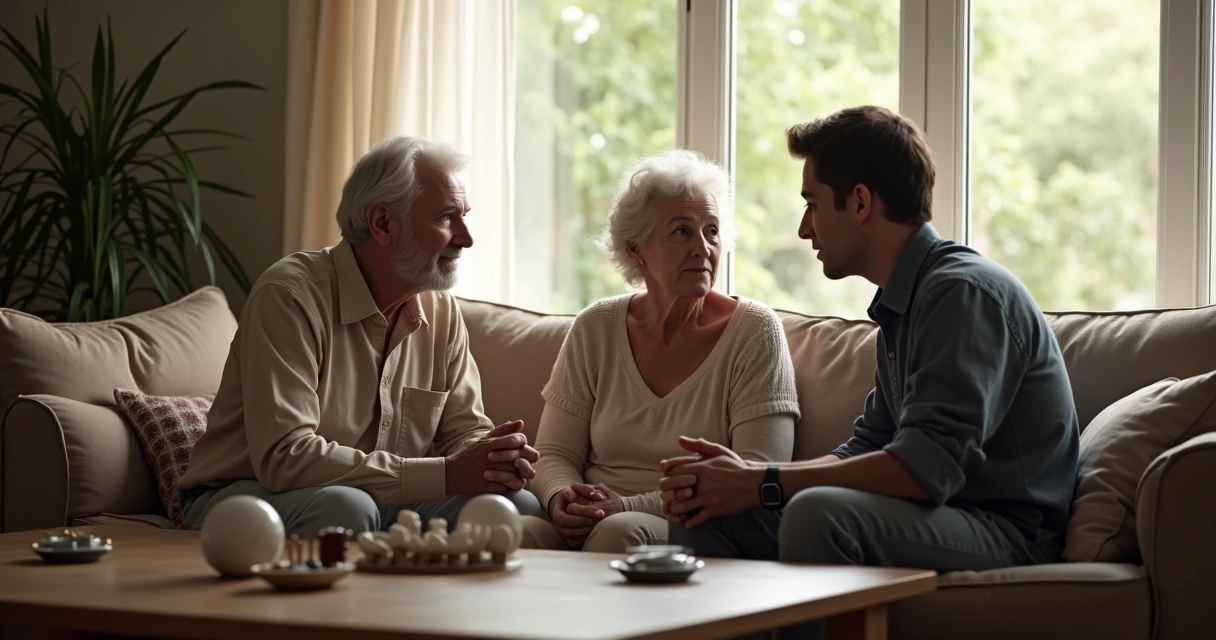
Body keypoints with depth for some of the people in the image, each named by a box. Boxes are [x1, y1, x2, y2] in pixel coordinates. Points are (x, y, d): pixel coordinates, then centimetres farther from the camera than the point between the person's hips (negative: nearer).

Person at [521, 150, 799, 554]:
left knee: (621, 531, -37)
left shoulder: (754, 332, -1)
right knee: (519, 533, -30)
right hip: (589, 523, 3)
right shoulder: (596, 328, 10)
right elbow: (553, 454, 10)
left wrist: (630, 506, -21)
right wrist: (562, 500, -16)